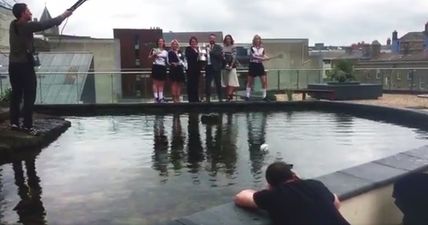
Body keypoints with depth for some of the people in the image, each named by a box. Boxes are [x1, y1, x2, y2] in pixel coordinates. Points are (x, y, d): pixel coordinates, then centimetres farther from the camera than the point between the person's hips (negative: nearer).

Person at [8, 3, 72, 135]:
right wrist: (63, 16, 3)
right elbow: (46, 24, -9)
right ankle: (27, 125, 0)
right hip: (25, 65, -7)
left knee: (16, 94, 12)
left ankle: (14, 123, 15)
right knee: (29, 96, -1)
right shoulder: (27, 26, -14)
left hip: (13, 65, 7)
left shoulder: (13, 25, 8)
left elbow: (41, 25, 12)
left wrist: (60, 18, 10)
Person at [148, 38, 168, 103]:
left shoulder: (166, 52, 15)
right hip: (156, 67, -4)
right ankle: (156, 97, -3)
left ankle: (161, 97, 9)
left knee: (161, 83, 6)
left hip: (163, 68, 4)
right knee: (155, 82, -4)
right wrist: (154, 55, -16)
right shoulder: (154, 50, 3)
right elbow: (149, 57, -1)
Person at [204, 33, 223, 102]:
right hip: (208, 67, 3)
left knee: (218, 83, 3)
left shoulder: (219, 47, 3)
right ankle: (208, 98, 12)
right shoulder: (206, 47, 11)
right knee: (207, 84, 4)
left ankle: (220, 98, 11)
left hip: (216, 68, -2)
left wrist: (211, 51, -15)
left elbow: (220, 55, -12)